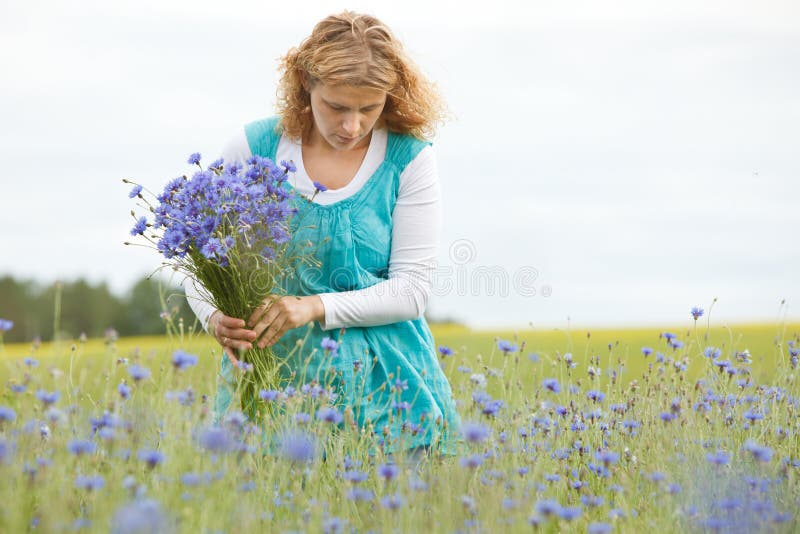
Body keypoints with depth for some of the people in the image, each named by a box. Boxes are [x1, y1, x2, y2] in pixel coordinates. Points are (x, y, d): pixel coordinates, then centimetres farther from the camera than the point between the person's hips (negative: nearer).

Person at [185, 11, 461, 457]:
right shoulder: (255, 148, -2)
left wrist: (317, 307, -20)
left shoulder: (409, 160, -3)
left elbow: (412, 288, -6)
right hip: (270, 366, 0)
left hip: (383, 375, 0)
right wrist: (214, 316, -19)